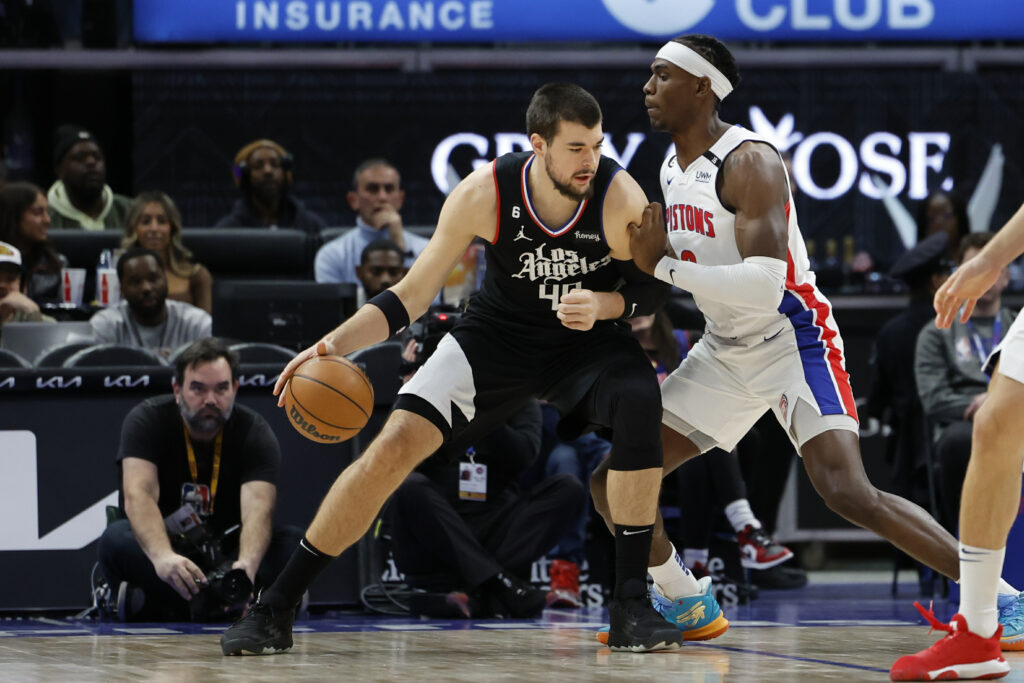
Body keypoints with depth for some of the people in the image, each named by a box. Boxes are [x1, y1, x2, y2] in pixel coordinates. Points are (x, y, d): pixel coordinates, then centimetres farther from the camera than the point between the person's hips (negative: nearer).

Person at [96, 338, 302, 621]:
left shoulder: (254, 432, -8)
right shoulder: (147, 420, -11)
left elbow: (258, 507, -25)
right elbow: (137, 494, -27)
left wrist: (247, 563, -49)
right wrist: (163, 556, -48)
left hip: (227, 554, 2)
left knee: (296, 543, -26)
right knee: (117, 539, -33)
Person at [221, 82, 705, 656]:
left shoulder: (619, 196, -24)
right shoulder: (485, 193, -23)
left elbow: (653, 289, -9)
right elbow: (413, 295, -14)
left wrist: (602, 304, -31)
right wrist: (333, 345, -27)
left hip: (587, 338, 0)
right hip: (496, 335, 0)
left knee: (639, 400, -33)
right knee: (394, 446, -15)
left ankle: (631, 604, -22)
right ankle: (274, 611, -5)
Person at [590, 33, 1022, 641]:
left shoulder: (750, 162, -20)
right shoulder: (672, 168, 8)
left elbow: (763, 286, -31)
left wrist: (662, 266, -27)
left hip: (792, 339, -9)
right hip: (724, 354, 9)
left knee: (849, 493, -25)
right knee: (613, 483, 2)